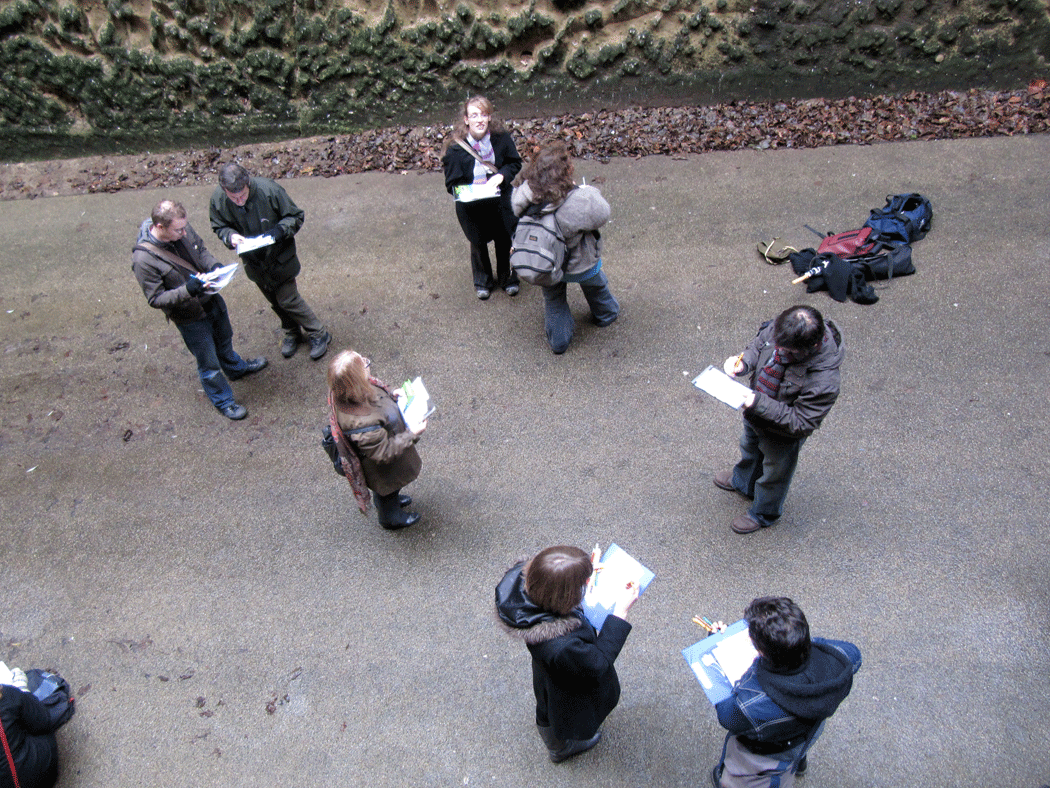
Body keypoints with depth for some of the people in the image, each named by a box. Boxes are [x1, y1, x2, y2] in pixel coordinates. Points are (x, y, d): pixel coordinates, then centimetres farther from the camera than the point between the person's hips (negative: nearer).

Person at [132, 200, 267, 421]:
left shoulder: (182, 229, -15)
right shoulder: (143, 259, -32)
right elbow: (156, 299, -24)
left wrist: (213, 266, -16)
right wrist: (187, 290, -39)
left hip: (212, 299, 6)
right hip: (190, 317, -6)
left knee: (224, 340, 33)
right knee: (209, 363, 12)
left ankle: (236, 368, 63)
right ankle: (224, 401, 37)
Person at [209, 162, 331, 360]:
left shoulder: (269, 190, -28)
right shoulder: (217, 199, -19)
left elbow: (296, 216, -15)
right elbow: (219, 227, -1)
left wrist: (280, 230, -33)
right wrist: (230, 236, -24)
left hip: (280, 258, -4)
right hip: (254, 262, 4)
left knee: (288, 299, -1)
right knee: (275, 302, 21)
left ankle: (319, 334, 20)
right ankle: (292, 333, 46)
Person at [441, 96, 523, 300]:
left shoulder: (502, 138, -14)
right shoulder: (456, 148, -20)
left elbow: (515, 164, -2)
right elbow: (452, 184, -16)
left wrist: (500, 176, -21)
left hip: (501, 201, 2)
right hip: (471, 206, -1)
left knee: (504, 240, 19)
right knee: (478, 243, 20)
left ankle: (507, 277, 46)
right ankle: (482, 280, 46)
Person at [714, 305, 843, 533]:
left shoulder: (823, 381, -43)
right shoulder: (782, 329, -28)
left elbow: (800, 423, -33)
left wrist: (760, 404, -40)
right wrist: (743, 362, -26)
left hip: (782, 435, -6)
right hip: (756, 414, 6)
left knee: (774, 475, 25)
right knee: (750, 450, 37)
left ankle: (763, 514, 57)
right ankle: (743, 482, 71)